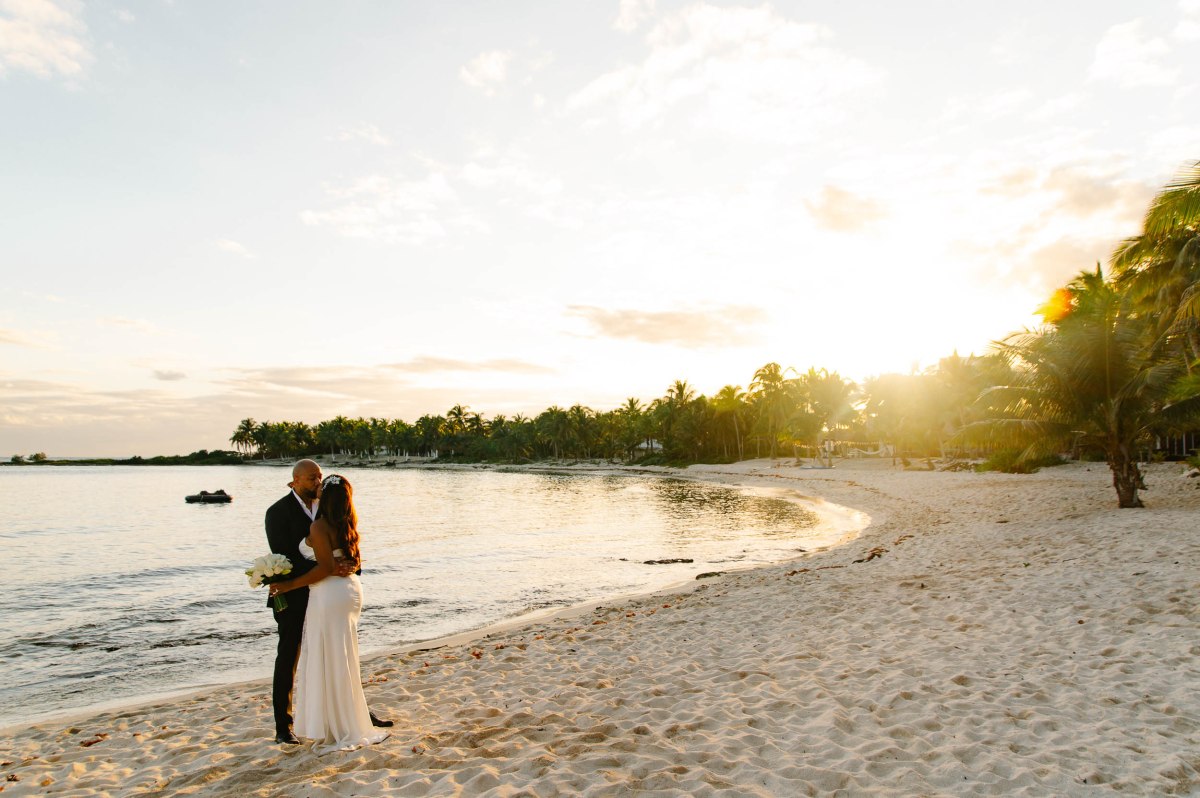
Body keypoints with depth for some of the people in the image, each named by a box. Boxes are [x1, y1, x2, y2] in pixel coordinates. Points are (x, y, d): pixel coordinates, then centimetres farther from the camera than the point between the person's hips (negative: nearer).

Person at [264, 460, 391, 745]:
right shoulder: (278, 512, -13)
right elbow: (284, 557, -22)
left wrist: (351, 563, -19)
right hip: (294, 596, -5)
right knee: (288, 660, 8)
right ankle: (283, 726, 22)